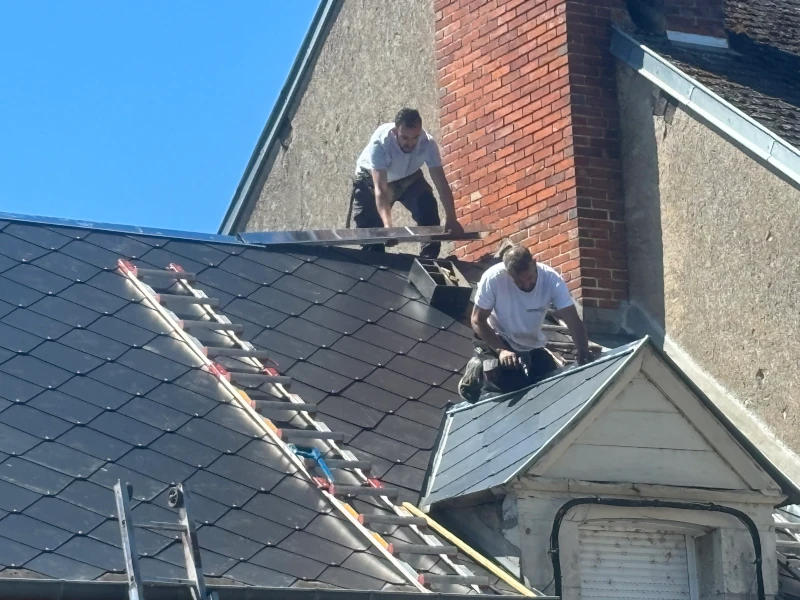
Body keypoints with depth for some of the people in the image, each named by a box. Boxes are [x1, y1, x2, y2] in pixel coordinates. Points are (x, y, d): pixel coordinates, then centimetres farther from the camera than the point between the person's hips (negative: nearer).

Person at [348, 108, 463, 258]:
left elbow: (441, 183, -30)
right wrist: (387, 225, -57)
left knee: (429, 214, -19)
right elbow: (380, 189, -44)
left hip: (408, 178, 2)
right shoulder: (380, 142, -40)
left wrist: (451, 219, -42)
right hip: (371, 179, -2)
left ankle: (430, 260, -10)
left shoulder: (427, 143, -31)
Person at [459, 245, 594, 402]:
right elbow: (478, 320, -18)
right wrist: (501, 350, -30)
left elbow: (574, 322, -27)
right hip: (497, 341, -3)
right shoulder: (493, 278, -30)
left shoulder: (552, 279, -25)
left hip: (532, 347, 3)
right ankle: (478, 371, 11)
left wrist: (583, 354, -44)